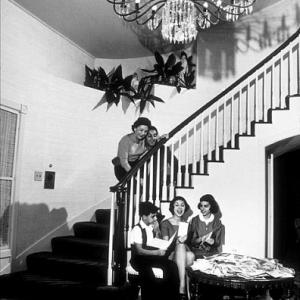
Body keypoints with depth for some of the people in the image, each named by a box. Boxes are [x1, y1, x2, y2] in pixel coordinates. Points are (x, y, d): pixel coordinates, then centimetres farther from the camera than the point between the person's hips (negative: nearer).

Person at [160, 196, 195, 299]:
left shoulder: (186, 224, 18)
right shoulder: (165, 223, 7)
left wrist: (186, 239, -14)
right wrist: (178, 241, -22)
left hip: (184, 252, 3)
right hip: (170, 254, -2)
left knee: (191, 256, -33)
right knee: (181, 246, -35)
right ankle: (182, 287, -41)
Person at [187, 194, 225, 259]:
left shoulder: (217, 222, 6)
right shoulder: (194, 221, 4)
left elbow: (218, 242, 5)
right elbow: (190, 241, 2)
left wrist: (212, 241, -17)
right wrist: (200, 239, -17)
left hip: (212, 253, 0)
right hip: (196, 251, 0)